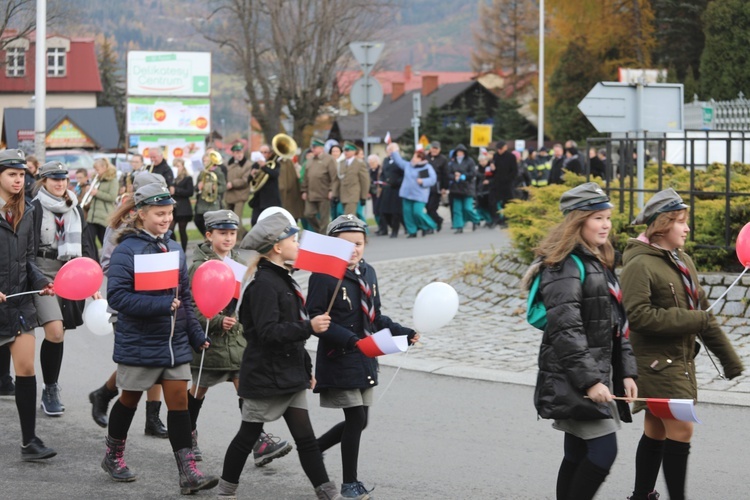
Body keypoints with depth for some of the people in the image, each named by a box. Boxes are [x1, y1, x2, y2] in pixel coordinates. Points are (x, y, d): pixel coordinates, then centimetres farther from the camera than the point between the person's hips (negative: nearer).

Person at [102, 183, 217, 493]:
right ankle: (113, 457, 33)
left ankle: (188, 471, -2)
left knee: (179, 400, -1)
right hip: (138, 342, -5)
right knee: (130, 399, 12)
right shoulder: (126, 250, -13)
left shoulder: (174, 249, 6)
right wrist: (162, 305, -26)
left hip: (175, 341, 5)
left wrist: (196, 335, 10)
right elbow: (117, 296, -22)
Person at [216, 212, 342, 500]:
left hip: (290, 376, 9)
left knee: (305, 437, 5)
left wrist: (306, 369, 22)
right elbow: (268, 331, -26)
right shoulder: (263, 284, -17)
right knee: (249, 434, 5)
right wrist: (309, 327, -31)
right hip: (265, 376, -9)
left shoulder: (282, 279, 14)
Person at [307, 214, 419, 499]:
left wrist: (402, 333, 3)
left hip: (364, 360, 8)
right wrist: (348, 338, -29)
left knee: (359, 422, 11)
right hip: (338, 359, -8)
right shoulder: (324, 275, -14)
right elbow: (314, 317, -19)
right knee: (355, 418, -8)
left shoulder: (367, 273, 9)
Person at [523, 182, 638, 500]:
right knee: (604, 450, -14)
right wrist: (589, 381, -22)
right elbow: (565, 330, -19)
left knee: (578, 457, 10)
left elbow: (618, 325, 20)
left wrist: (626, 372, 12)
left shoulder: (601, 264, 18)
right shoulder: (566, 266, -13)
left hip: (600, 374, 9)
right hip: (573, 379, -9)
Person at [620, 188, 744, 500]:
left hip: (680, 361, 8)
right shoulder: (640, 265, -14)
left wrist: (730, 359, 15)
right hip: (656, 362, -8)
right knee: (681, 430, -12)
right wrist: (692, 321, -20)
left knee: (656, 432, 14)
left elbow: (703, 315, 17)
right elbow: (640, 316, -24)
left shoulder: (683, 261, 12)